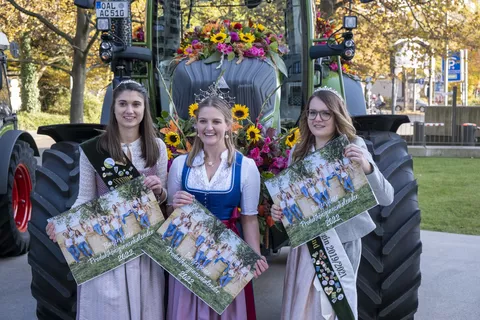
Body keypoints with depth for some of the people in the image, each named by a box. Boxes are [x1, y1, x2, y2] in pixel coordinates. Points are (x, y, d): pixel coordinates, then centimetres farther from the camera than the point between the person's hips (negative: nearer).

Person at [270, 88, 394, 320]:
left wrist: (367, 168, -35)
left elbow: (386, 198, -19)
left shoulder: (352, 148, -10)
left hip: (341, 242, -4)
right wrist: (279, 210, -8)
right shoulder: (298, 151, 3)